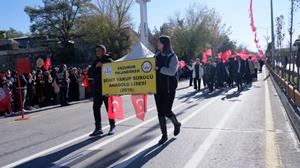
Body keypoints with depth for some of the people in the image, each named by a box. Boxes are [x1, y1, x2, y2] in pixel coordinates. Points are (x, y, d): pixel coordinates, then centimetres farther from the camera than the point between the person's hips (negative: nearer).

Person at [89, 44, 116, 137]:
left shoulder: (109, 60, -2)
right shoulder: (96, 62, 15)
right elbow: (90, 73, 6)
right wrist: (96, 66, -10)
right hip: (97, 88, 6)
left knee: (109, 107, 2)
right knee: (96, 108, 4)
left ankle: (112, 126, 18)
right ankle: (98, 128, 12)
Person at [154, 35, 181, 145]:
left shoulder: (172, 57, -7)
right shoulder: (157, 56, 8)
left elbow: (172, 71, -21)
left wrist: (159, 68, -21)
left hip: (169, 88, -5)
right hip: (158, 87, 5)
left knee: (167, 111, -5)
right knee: (160, 112, 4)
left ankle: (177, 124, 28)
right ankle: (164, 135, 16)